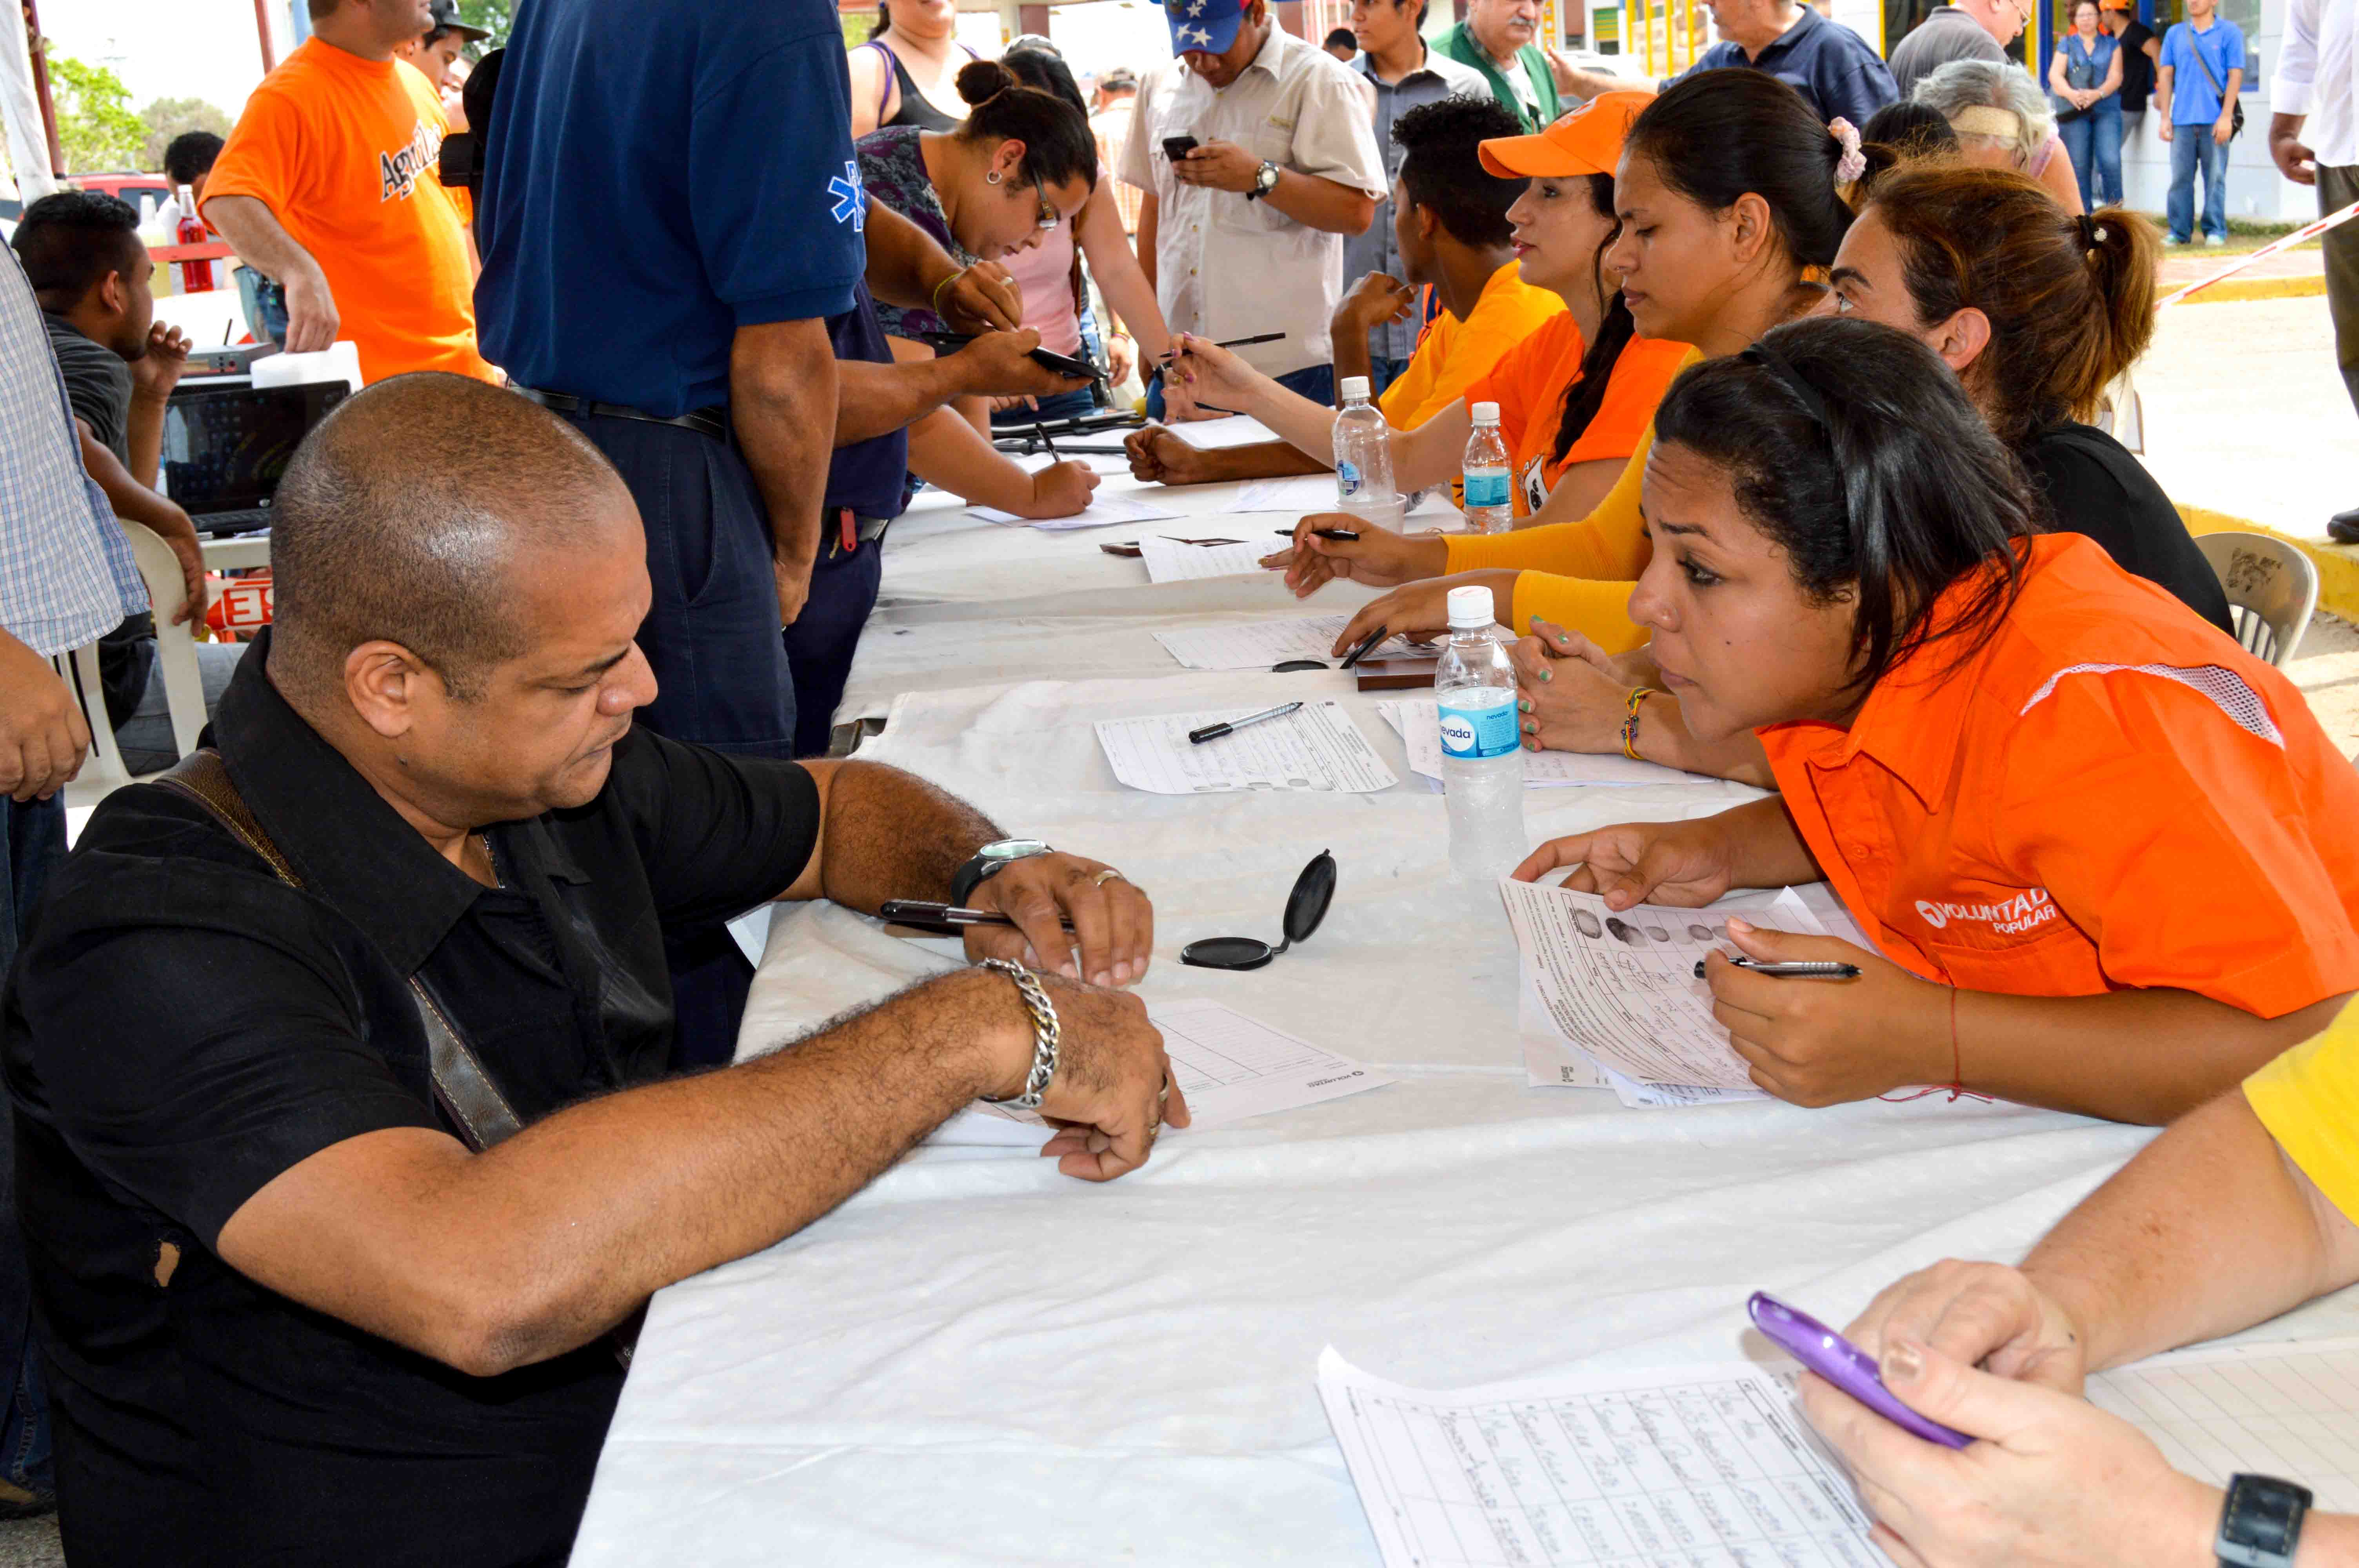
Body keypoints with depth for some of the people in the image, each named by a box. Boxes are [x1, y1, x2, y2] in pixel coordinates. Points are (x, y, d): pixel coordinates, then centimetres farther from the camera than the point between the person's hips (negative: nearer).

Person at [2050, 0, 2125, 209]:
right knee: (2079, 166, -2)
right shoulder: (2067, 45, 12)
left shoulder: (2112, 44, 12)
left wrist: (2097, 94, -20)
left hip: (2106, 110, -1)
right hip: (2075, 112, 1)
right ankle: (2084, 214, 5)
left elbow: (2115, 77, 0)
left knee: (2111, 161, -15)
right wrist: (2071, 94, -23)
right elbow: (2055, 75, -2)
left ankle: (2115, 211, -3)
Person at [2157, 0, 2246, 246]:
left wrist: (2226, 116, -8)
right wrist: (2165, 117, 4)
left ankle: (2215, 231, 6)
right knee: (2180, 178, 3)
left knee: (2216, 177, -1)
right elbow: (2166, 76, 12)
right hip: (2182, 120, 3)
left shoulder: (2229, 32, 2)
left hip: (2215, 121, -3)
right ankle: (2179, 231, 9)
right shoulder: (2175, 34, 11)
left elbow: (2235, 76, -1)